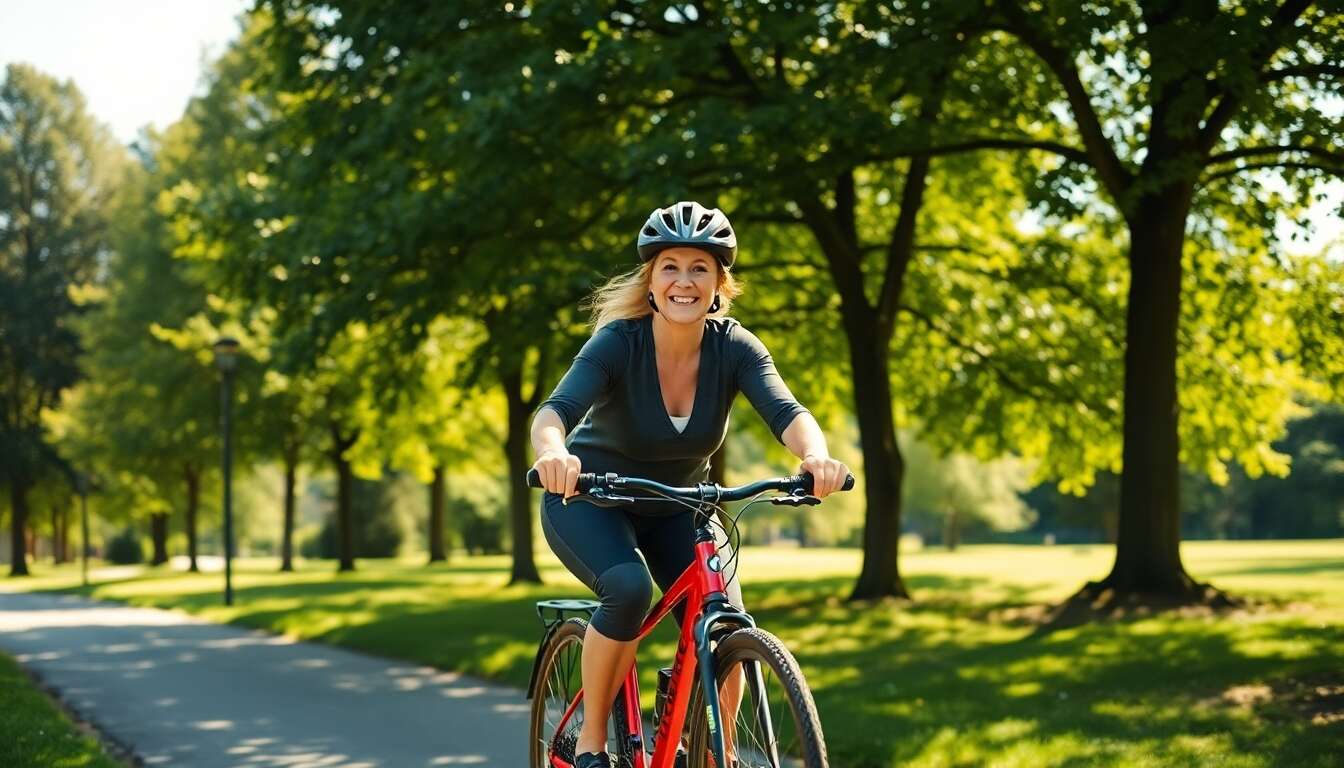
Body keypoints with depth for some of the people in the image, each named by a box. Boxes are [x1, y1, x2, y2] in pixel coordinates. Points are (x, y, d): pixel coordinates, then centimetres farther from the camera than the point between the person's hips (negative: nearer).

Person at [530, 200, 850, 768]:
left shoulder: (734, 347, -17)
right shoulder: (618, 341, -24)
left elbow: (786, 411, -32)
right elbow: (556, 409, -39)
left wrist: (816, 456, -55)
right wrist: (552, 452, -63)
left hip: (675, 508, 3)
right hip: (590, 501, -3)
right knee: (629, 587, -32)